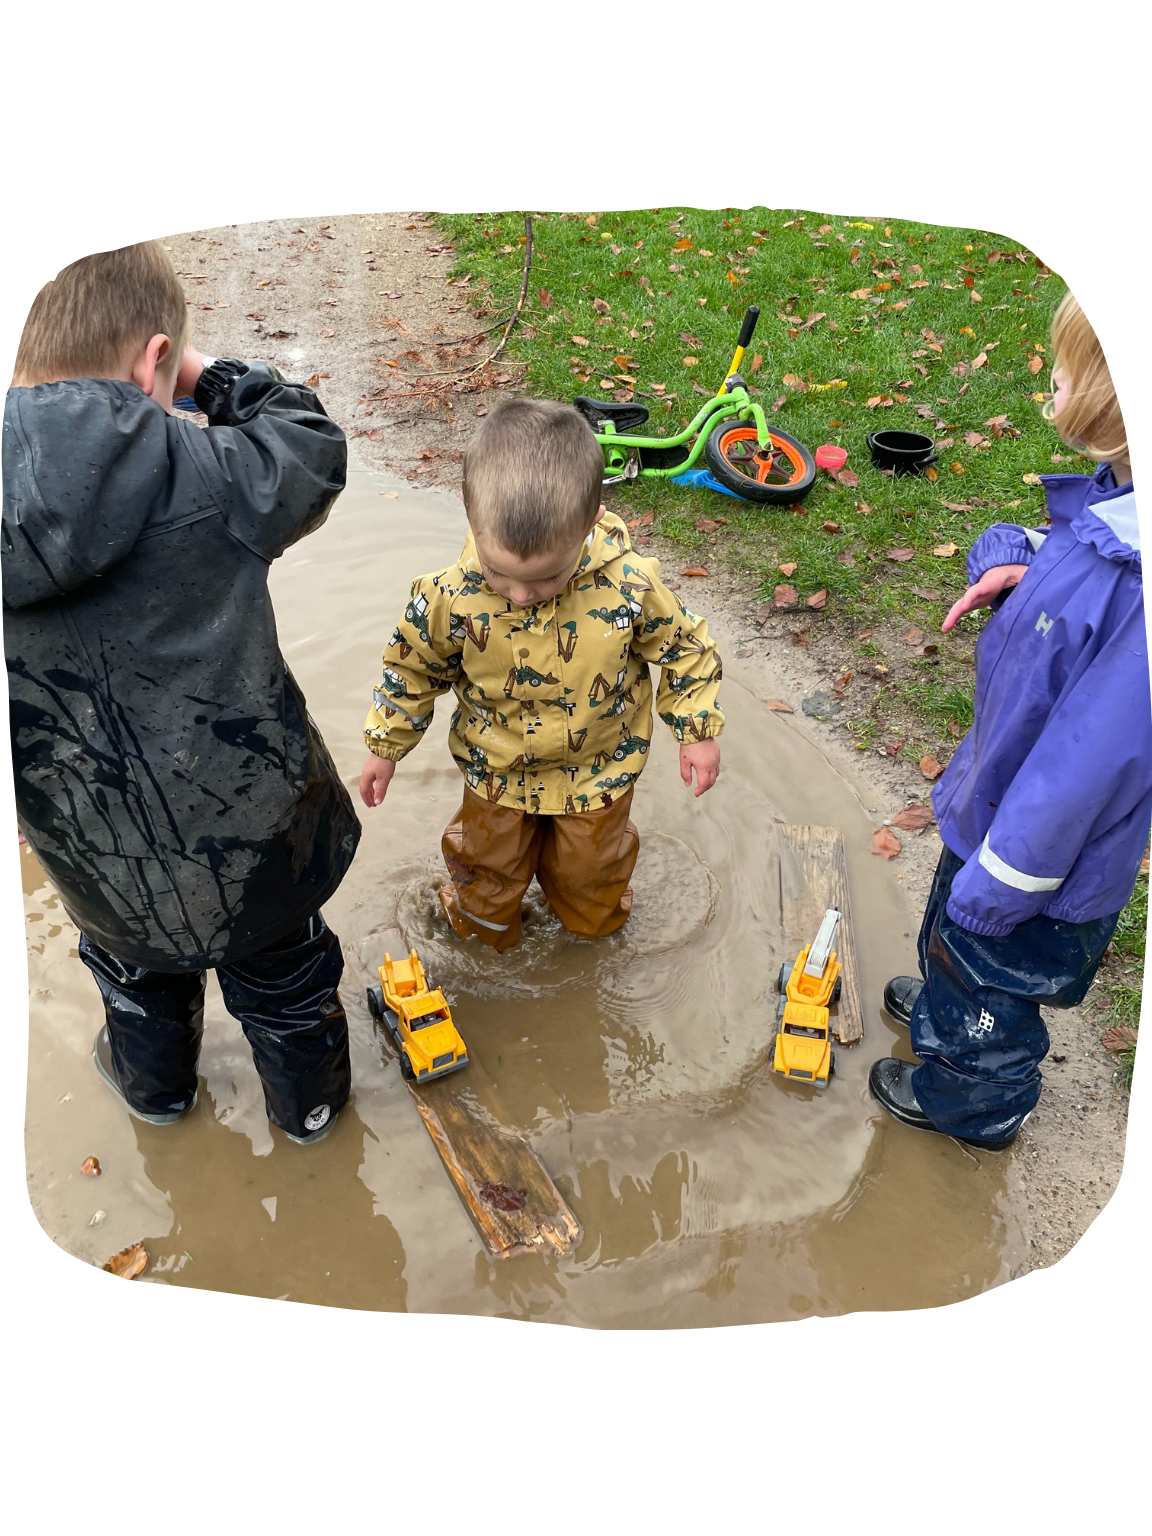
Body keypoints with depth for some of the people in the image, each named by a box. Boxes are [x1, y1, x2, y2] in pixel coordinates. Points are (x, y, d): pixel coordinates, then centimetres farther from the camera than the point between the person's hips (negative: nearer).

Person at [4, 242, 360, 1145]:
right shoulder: (201, 477, -23)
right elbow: (313, 450, -3)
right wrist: (212, 378, 8)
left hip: (97, 861, 3)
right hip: (251, 829, -2)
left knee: (135, 973, 34)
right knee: (281, 975, 27)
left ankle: (154, 1087, 63)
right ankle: (309, 1098, 54)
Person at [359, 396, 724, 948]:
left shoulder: (629, 586, -31)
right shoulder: (450, 597, -29)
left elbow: (685, 650, -11)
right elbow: (413, 668, -9)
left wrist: (698, 732, -5)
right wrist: (385, 747, 1)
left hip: (597, 770, 0)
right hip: (496, 770, 0)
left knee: (589, 867, 26)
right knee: (487, 861, 25)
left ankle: (594, 922, 61)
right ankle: (484, 924, 59)